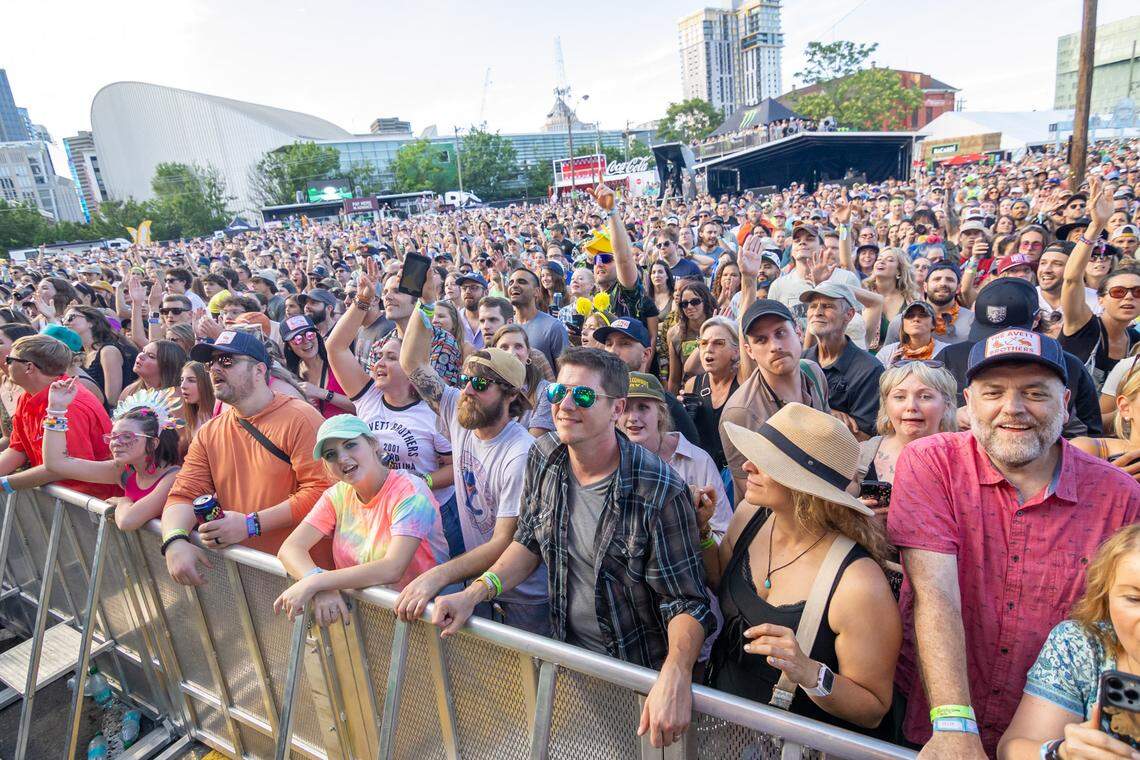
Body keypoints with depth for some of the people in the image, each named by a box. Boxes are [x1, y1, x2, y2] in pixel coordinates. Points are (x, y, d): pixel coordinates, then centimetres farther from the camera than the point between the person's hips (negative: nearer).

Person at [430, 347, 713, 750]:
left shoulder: (660, 493, -28)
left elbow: (687, 602, -22)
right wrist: (474, 593, -9)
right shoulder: (543, 456, -10)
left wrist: (676, 674, -40)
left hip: (640, 671, -5)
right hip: (567, 654, 5)